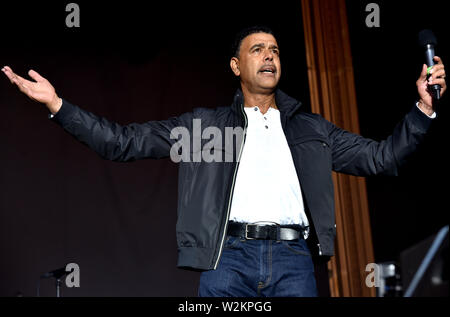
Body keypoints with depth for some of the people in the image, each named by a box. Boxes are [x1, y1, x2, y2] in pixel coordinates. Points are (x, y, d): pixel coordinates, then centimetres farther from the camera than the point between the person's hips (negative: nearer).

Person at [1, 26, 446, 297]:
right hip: (228, 255, -1)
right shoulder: (205, 123, 15)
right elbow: (123, 142, 10)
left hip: (293, 257, 2)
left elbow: (381, 157, 18)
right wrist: (57, 104, 2)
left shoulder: (310, 129, 21)